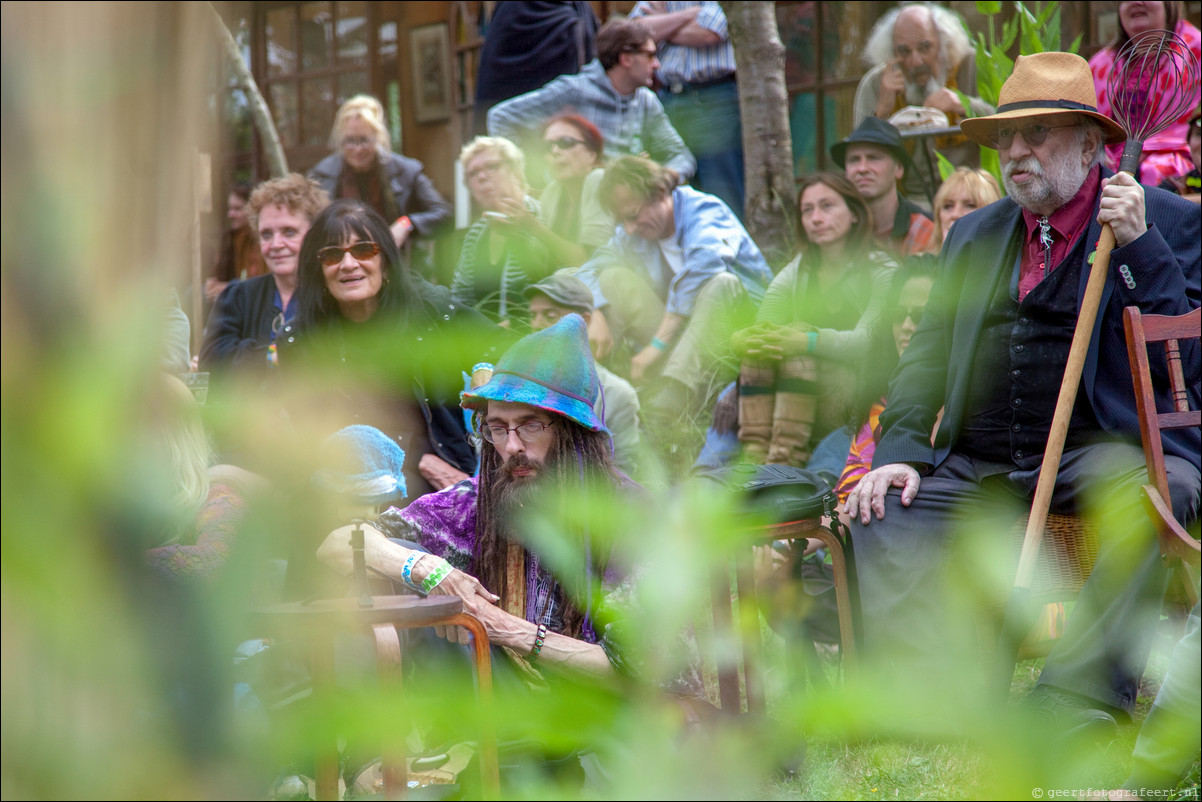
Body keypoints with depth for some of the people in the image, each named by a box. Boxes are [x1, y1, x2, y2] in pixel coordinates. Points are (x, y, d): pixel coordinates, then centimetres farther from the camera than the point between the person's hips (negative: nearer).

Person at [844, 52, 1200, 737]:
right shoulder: (974, 236, 22)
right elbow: (928, 358, 17)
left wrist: (1137, 244, -13)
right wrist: (901, 451, -1)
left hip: (1107, 447, -5)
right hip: (981, 466, 5)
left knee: (1141, 500, -36)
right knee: (884, 511, -18)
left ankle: (1076, 712, -40)